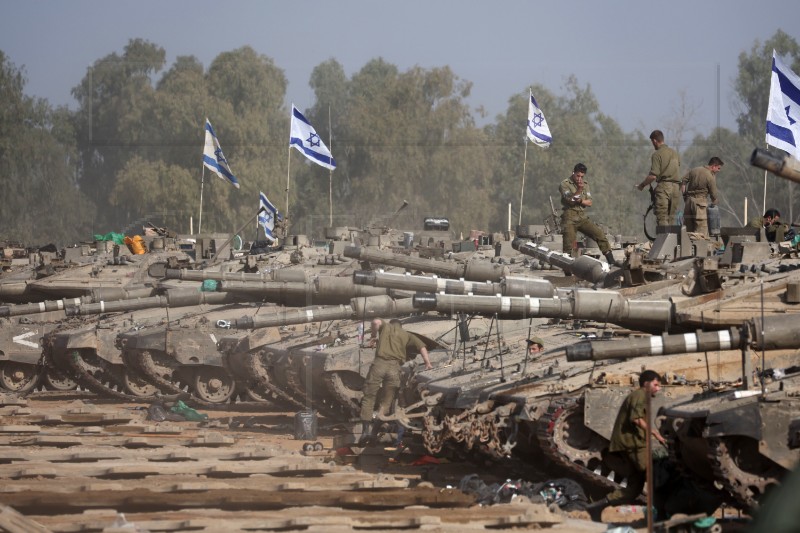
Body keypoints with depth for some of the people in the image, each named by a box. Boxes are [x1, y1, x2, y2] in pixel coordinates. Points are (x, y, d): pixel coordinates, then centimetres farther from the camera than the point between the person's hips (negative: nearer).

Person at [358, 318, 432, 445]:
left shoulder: (386, 326, 20)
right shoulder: (406, 335, 23)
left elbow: (376, 321, -2)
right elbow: (421, 346, 9)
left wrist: (374, 336, 13)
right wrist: (427, 362, 5)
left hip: (379, 364, -1)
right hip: (395, 368, 1)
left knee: (368, 398, 3)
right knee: (386, 402, 10)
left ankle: (366, 429, -11)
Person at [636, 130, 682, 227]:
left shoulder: (657, 154, -6)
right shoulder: (674, 153, 16)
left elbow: (653, 176, -13)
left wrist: (642, 185, 0)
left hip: (664, 186, -7)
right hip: (676, 186, 7)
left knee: (662, 218, -8)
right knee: (671, 218, 9)